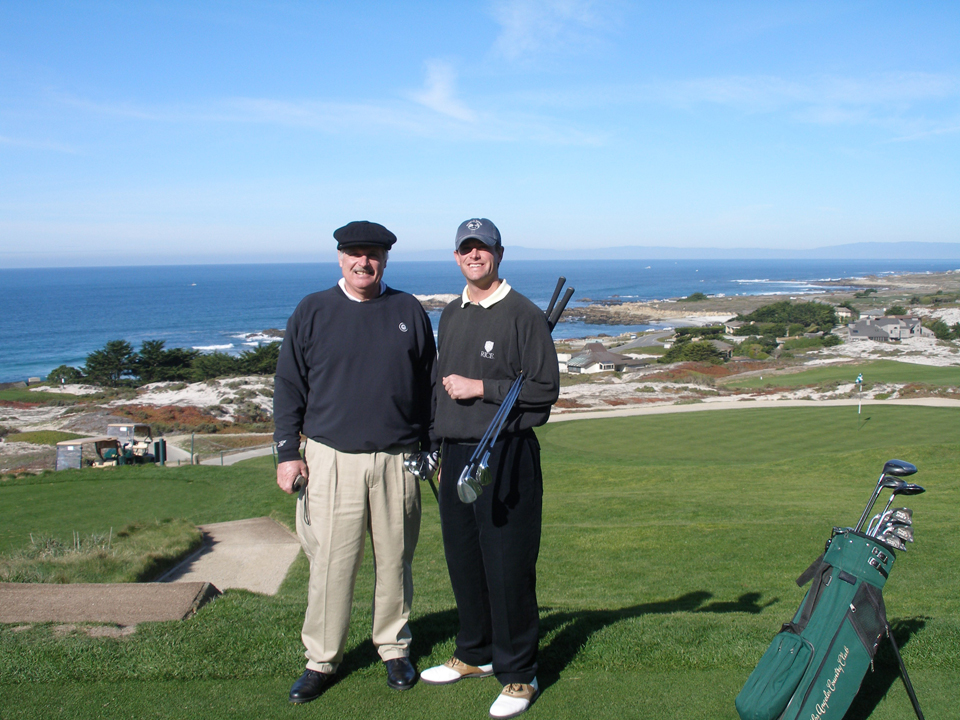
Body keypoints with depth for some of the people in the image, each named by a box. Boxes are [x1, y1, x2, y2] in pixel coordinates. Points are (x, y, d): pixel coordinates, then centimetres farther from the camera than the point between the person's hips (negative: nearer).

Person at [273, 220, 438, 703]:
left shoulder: (409, 311, 8)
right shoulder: (312, 312, 5)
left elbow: (430, 385, 14)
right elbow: (289, 387, 7)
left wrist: (432, 447, 10)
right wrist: (287, 453, 1)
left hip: (398, 461, 1)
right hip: (331, 460, -1)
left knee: (395, 560, 10)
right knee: (329, 564, 2)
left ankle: (394, 648, 28)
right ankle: (321, 660, 18)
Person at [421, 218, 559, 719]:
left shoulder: (524, 314, -6)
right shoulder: (449, 316, 16)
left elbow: (545, 389, -10)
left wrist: (480, 388, -13)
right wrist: (437, 450, 21)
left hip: (507, 456, -6)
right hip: (456, 456, 7)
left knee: (509, 567, -3)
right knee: (464, 561, 13)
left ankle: (518, 675, 10)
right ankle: (475, 654, 31)